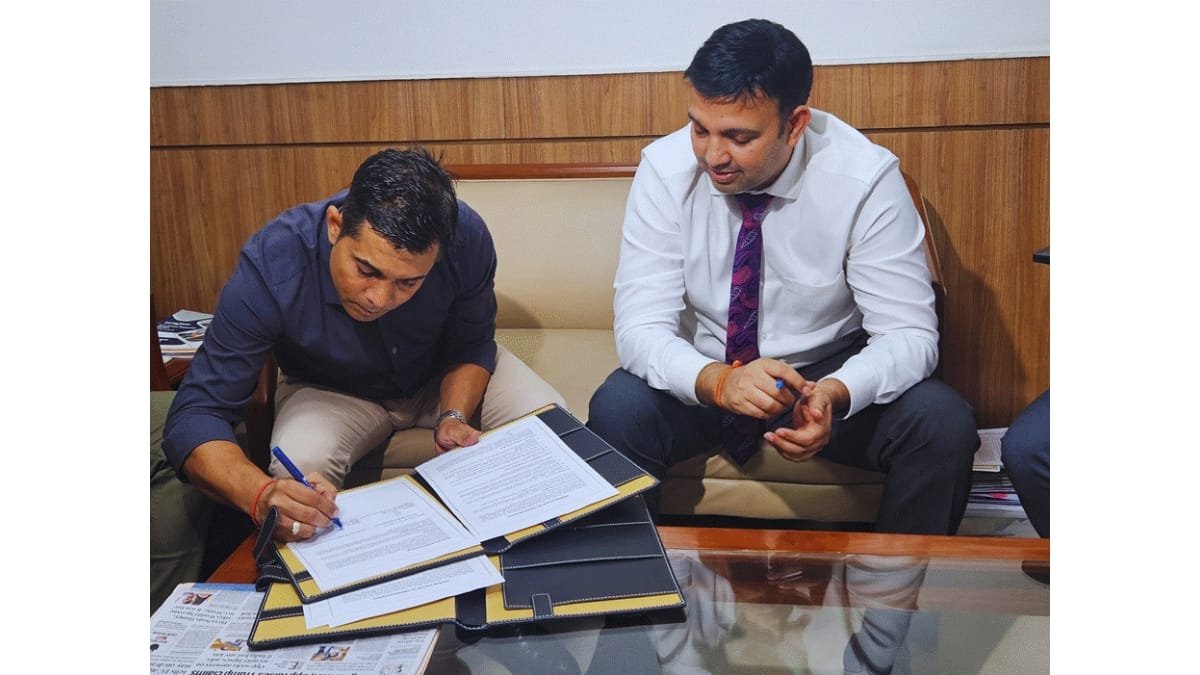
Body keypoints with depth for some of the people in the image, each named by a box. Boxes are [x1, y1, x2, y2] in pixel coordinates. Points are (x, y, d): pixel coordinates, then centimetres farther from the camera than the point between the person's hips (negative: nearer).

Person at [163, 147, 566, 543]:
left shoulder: (466, 237, -30)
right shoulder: (271, 266, -35)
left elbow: (471, 347, -10)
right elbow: (195, 417, -34)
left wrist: (454, 417, -30)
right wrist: (262, 495, -54)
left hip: (444, 377, 2)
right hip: (331, 391, -1)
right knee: (300, 469, -32)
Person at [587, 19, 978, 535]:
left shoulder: (864, 177, -18)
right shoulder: (666, 170, -16)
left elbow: (909, 333, -17)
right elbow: (640, 326, -19)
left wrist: (836, 394, -38)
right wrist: (717, 380, -39)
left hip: (831, 376, 0)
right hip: (704, 378, 1)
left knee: (944, 424, -26)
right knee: (616, 410, -29)